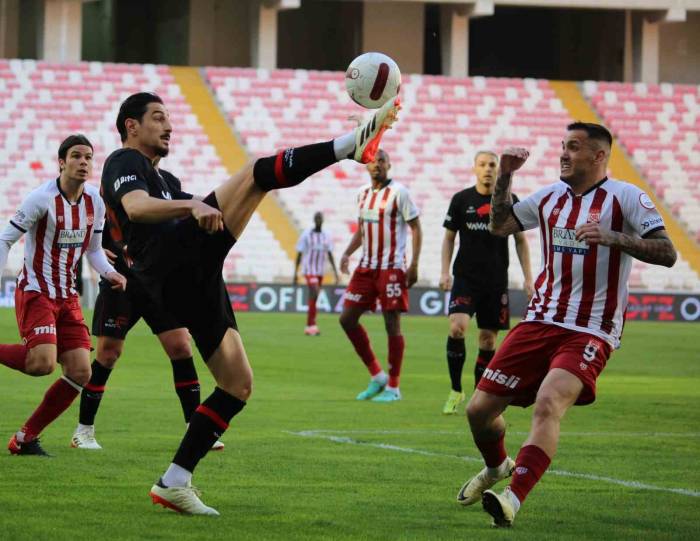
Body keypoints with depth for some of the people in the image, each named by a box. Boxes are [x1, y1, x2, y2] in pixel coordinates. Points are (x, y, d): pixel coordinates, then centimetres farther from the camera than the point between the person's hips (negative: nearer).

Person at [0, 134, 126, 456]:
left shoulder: (94, 202, 5)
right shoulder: (43, 198, -14)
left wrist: (109, 273, -3)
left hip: (67, 296, 7)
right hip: (35, 293, -7)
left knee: (80, 372, -4)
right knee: (43, 363, -27)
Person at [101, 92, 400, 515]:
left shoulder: (155, 176, 37)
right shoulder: (124, 163, 5)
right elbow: (135, 207, -18)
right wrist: (192, 205, -36)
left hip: (193, 284, 10)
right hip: (177, 260, -10)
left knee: (238, 386, 8)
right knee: (257, 174, -15)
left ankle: (174, 484, 4)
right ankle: (354, 143, -29)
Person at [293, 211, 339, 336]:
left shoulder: (326, 236, 9)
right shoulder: (306, 235, -4)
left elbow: (330, 255, 11)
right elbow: (299, 254, -2)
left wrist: (335, 272, 4)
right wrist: (295, 273, -4)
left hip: (320, 272, 5)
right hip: (309, 270, -5)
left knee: (313, 299, 7)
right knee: (314, 294, -20)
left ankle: (308, 327, 14)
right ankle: (312, 325, -21)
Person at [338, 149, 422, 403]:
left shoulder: (398, 192, -7)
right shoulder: (363, 194, 12)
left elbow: (415, 228, -7)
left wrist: (414, 264, -14)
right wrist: (347, 253, 6)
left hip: (392, 268, -7)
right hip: (366, 266, 7)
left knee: (392, 323, -4)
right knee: (347, 318, 2)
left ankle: (393, 387, 5)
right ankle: (377, 376, 13)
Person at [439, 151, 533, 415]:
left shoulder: (509, 201, 3)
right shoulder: (461, 199, 2)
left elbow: (521, 241, 9)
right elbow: (449, 237, 9)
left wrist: (527, 278, 3)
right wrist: (445, 272, -2)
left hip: (497, 281, 1)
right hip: (465, 277, -1)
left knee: (488, 339, 3)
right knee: (457, 326, -21)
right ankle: (455, 391, -8)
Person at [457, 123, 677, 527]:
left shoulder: (625, 197, -3)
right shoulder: (550, 197, 13)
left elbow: (667, 253, -11)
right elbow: (499, 225, 25)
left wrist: (612, 238, -24)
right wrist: (505, 176, 12)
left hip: (591, 332, -6)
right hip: (541, 322, 6)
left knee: (548, 404, -31)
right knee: (480, 409, 3)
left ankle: (513, 500, -35)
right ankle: (497, 466, 35)